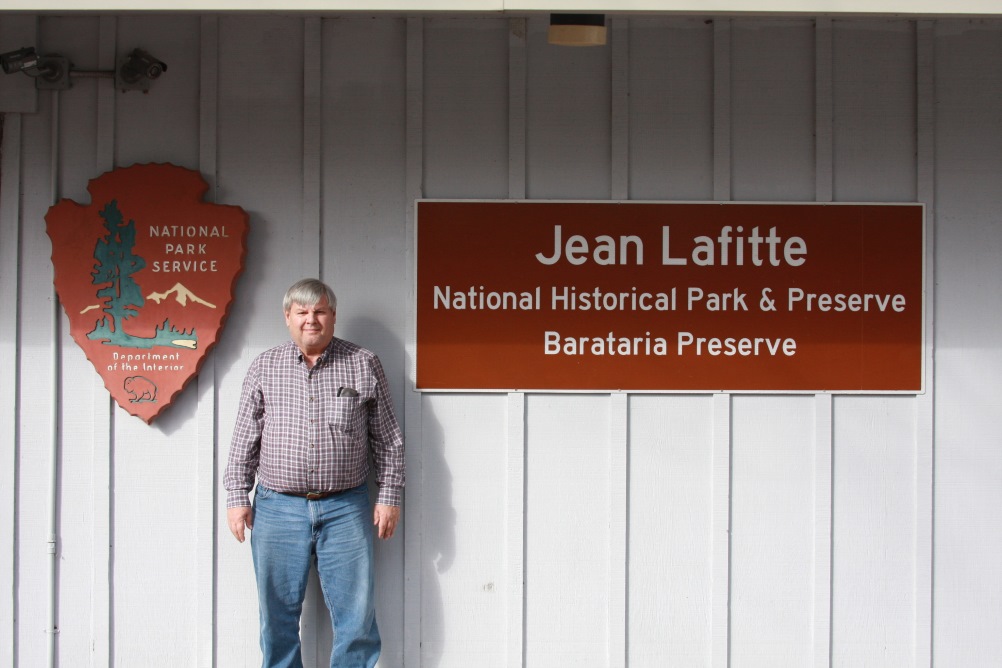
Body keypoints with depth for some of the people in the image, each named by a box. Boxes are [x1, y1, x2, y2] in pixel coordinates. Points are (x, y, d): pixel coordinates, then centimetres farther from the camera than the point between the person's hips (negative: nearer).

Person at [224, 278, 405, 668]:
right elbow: (244, 439, 9)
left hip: (345, 509, -1)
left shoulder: (364, 365, 5)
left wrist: (389, 496, 3)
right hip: (277, 508, 1)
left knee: (356, 613, 0)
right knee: (278, 614, 7)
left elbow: (387, 439, 7)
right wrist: (237, 497, 3)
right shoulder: (264, 368, 8)